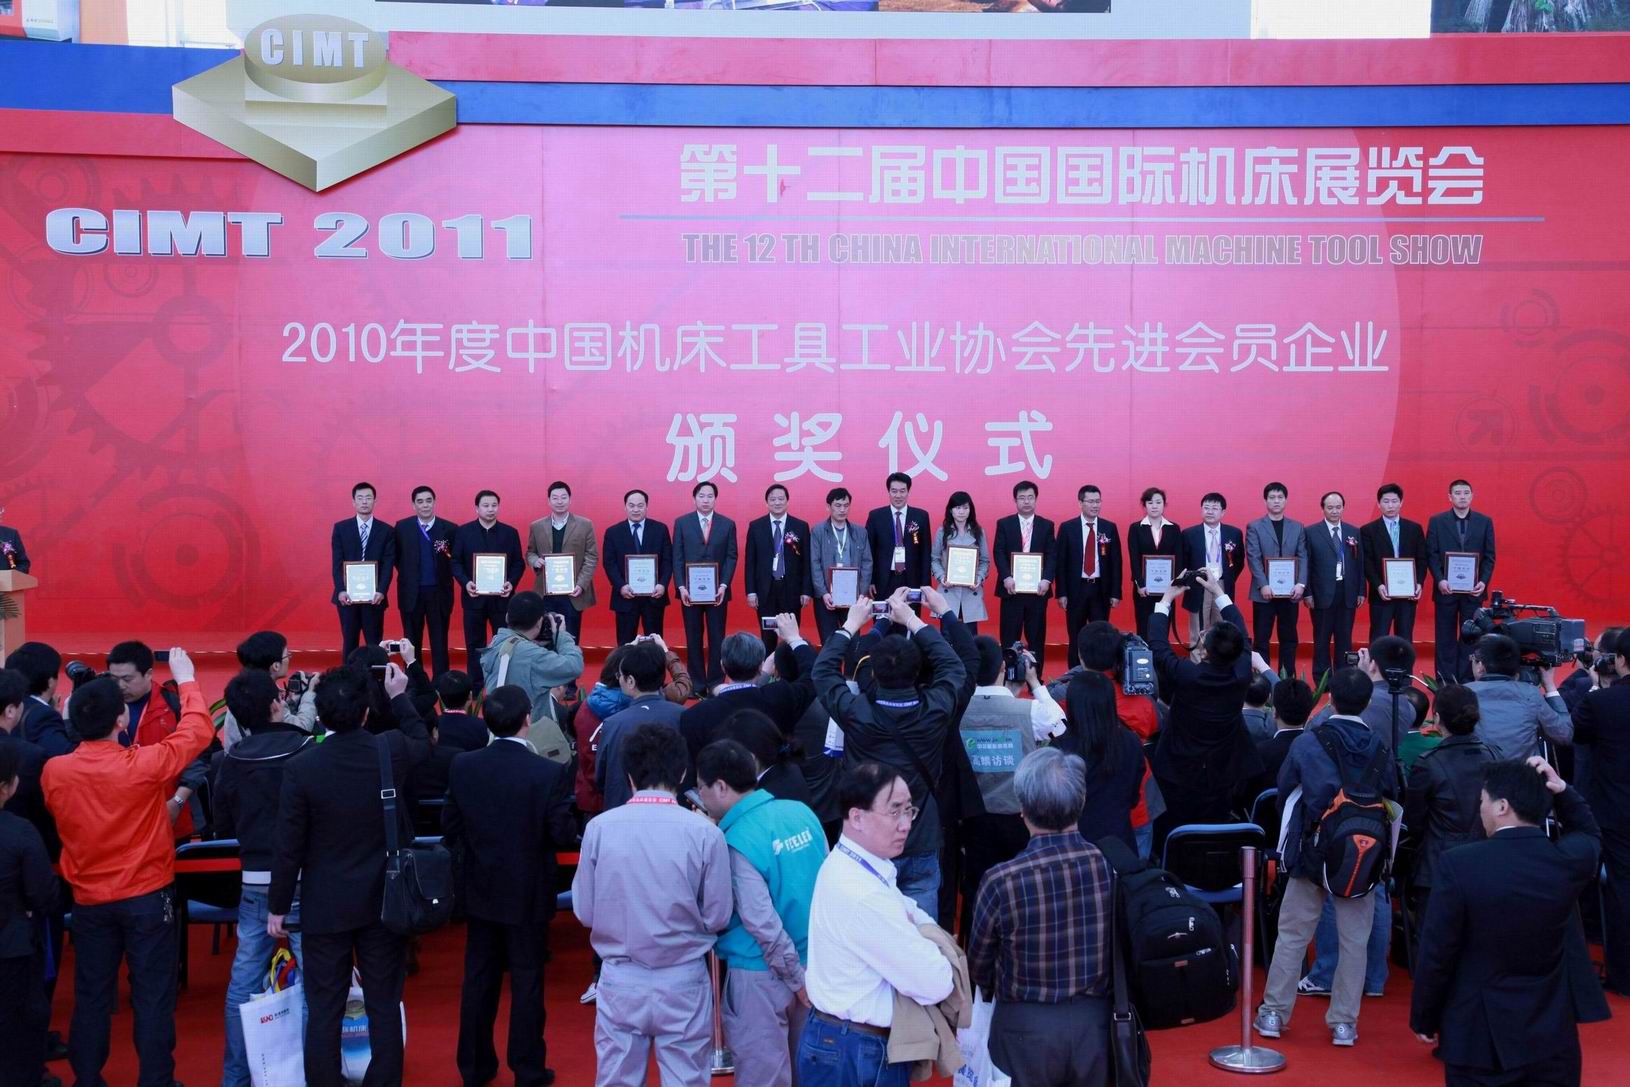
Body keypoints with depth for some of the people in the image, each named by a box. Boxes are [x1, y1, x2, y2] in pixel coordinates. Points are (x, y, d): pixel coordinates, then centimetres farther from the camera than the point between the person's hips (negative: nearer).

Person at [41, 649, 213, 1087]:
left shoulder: (54, 771, -9)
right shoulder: (145, 765, -20)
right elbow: (199, 731, -5)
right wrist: (186, 679, 7)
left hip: (89, 900, 4)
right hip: (147, 897, -3)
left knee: (91, 997, 14)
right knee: (152, 997, 6)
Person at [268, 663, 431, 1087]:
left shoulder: (301, 769, -16)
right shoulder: (392, 751, -10)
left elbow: (289, 848, -11)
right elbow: (422, 742, 16)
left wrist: (278, 906, 2)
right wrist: (399, 695, 27)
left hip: (326, 908, -2)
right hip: (384, 903, 2)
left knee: (323, 1012, 8)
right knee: (385, 1007, 11)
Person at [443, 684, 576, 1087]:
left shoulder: (462, 767, -9)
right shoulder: (550, 773, -20)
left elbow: (449, 828, -1)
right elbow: (563, 835, -15)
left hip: (480, 891, 4)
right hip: (528, 895, -3)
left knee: (478, 979, 16)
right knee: (527, 983, 9)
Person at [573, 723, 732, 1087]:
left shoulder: (599, 827, -10)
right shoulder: (704, 832, -14)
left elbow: (584, 911, -2)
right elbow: (717, 917, -7)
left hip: (620, 980, 2)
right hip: (682, 982, -1)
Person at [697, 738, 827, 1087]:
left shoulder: (737, 842, -20)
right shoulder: (802, 813, 0)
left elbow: (762, 924, -23)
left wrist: (795, 979, -11)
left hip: (762, 975, -7)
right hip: (815, 963, 7)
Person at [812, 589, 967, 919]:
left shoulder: (857, 714, -18)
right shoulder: (935, 711, -15)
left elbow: (823, 670, 1)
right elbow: (953, 667, 6)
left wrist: (852, 624, 10)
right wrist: (912, 619, 11)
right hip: (922, 848, 1)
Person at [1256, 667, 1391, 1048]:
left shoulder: (1307, 742, -8)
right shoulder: (1381, 748, -4)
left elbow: (1284, 791, 3)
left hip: (1312, 850, -1)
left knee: (1292, 934, 8)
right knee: (1354, 939, 9)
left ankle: (1274, 1012, 13)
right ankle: (1344, 1022, 12)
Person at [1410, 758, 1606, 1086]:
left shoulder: (1458, 864, -19)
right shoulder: (1571, 859, -8)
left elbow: (1436, 955, -13)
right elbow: (1590, 835, 20)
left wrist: (1423, 1020, 1)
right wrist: (1562, 790, 3)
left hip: (1478, 1038, -3)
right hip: (1552, 1037, 3)